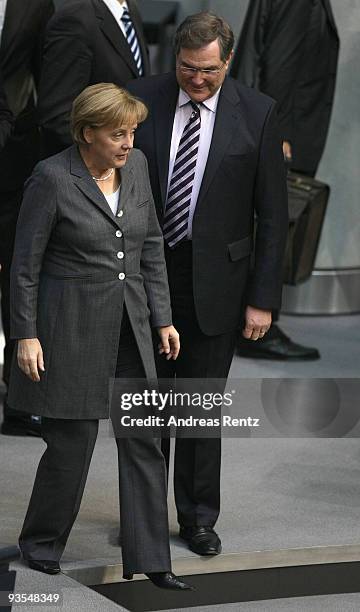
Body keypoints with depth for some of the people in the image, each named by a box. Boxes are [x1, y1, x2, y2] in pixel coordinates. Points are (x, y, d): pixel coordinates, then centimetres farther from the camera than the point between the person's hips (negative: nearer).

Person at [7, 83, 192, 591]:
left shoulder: (136, 165, 3)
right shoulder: (53, 177, -14)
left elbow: (152, 244, 11)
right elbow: (26, 263, -9)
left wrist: (163, 318, 9)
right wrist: (26, 335, -11)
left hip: (128, 323, 6)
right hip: (71, 327, -6)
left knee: (144, 442, 4)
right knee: (73, 442, 3)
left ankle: (149, 559, 11)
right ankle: (40, 542, 25)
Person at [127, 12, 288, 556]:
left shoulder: (257, 113, -6)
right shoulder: (141, 99, -3)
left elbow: (273, 214, -3)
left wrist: (263, 298, -6)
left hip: (213, 280, -1)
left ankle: (198, 517, 22)